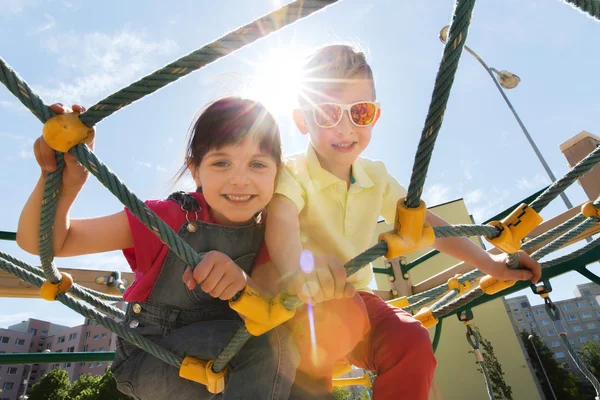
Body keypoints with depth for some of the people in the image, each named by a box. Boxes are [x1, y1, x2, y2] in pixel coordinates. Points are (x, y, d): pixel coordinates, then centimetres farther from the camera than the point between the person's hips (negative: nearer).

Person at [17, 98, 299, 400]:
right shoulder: (166, 218, -19)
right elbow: (40, 242, -15)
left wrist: (243, 281, -39)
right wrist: (65, 183, -37)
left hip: (222, 360, 4)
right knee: (268, 337, -27)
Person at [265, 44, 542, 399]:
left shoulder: (376, 177, 1)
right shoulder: (293, 173, -16)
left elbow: (421, 222, 5)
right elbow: (281, 221, -37)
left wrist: (488, 262, 0)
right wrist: (296, 270, -60)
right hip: (302, 303, -3)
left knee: (412, 341, -23)